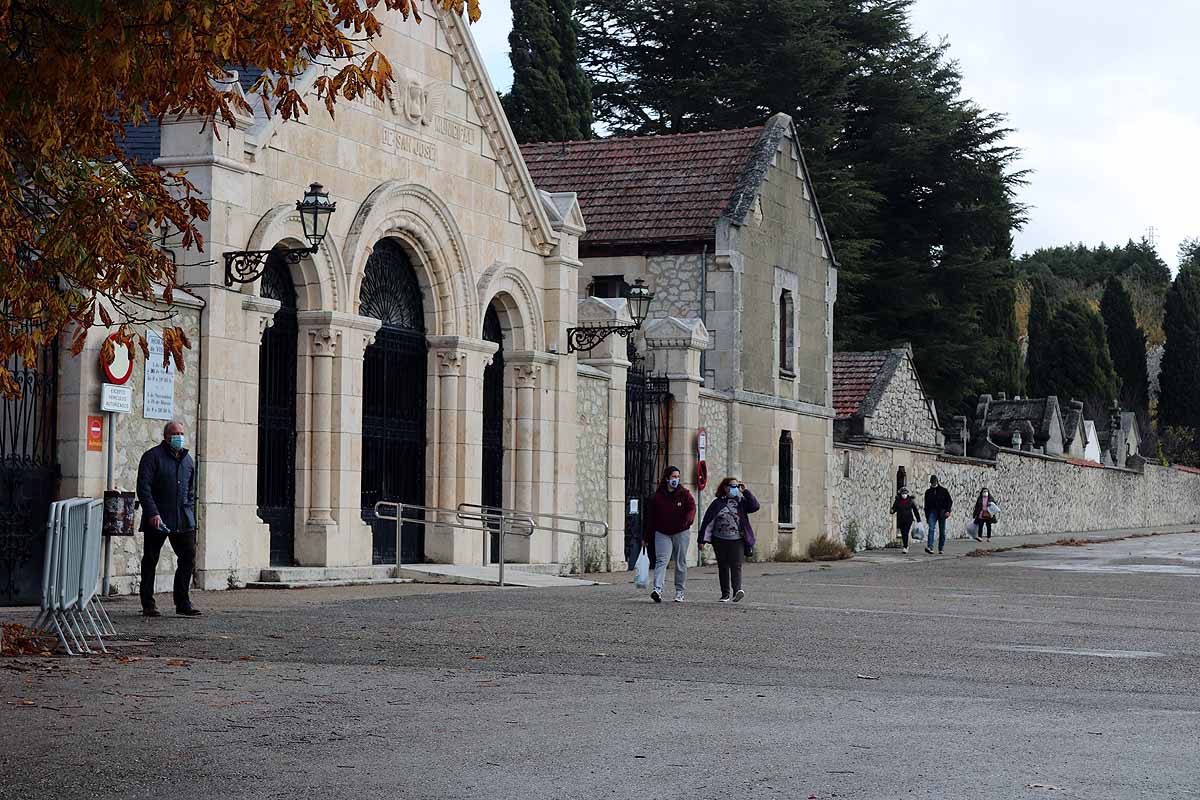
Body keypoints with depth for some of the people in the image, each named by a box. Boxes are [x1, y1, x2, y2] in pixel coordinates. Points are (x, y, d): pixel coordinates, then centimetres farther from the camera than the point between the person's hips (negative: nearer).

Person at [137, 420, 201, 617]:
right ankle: (148, 605, 10)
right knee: (150, 561, 3)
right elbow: (143, 487, -12)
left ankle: (183, 603, 7)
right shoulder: (152, 457, -4)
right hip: (157, 519, -5)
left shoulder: (187, 459, 16)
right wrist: (152, 513, -21)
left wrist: (190, 515, 13)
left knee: (188, 558, -1)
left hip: (183, 520, 5)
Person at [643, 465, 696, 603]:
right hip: (662, 533, -1)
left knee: (681, 563, 7)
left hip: (680, 533, 1)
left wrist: (687, 520, -31)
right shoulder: (657, 496, 2)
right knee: (661, 560, -15)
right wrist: (646, 537, 7)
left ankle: (680, 592, 17)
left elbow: (691, 508, -8)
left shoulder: (684, 493, 1)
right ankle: (658, 590, -27)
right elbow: (650, 517, 5)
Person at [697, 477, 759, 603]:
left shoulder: (741, 502, 7)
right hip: (720, 540, 1)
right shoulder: (717, 503, 5)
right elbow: (707, 521, 5)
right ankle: (725, 594, 15)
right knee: (723, 567, 7)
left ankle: (737, 591, -25)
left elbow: (755, 506, -10)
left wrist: (745, 491, -6)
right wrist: (703, 539, 0)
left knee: (736, 565, -14)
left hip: (737, 540, -1)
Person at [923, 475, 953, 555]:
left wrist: (948, 511, -11)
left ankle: (941, 548, 12)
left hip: (942, 513, 0)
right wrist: (927, 517, 12)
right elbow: (926, 505, 16)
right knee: (931, 528, -19)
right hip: (932, 512, 0)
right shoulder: (928, 492, 11)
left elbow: (950, 501, 4)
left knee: (942, 531, 3)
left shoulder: (943, 490, 5)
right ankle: (929, 547, -31)